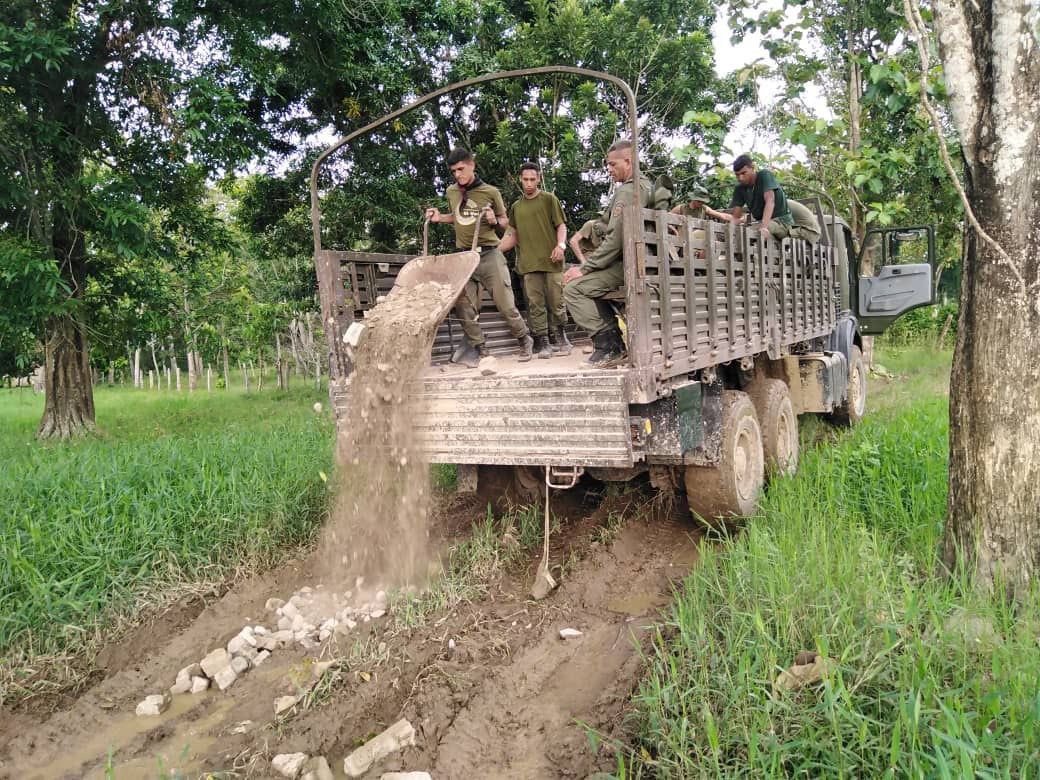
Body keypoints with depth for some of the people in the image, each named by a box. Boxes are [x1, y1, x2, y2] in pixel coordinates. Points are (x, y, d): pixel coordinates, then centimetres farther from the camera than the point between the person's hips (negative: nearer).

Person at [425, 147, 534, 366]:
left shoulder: (491, 192, -4)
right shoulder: (451, 192, 8)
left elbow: (505, 222, 7)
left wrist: (495, 221, -15)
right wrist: (440, 218, 9)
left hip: (489, 255, -4)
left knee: (505, 304, -3)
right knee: (464, 308, 0)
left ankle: (525, 341, 18)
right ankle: (478, 349, 12)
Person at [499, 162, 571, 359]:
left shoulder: (549, 199, 7)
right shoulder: (516, 206, 18)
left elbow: (561, 226, 4)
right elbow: (513, 236, 21)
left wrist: (561, 244, -14)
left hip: (551, 260, -3)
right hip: (528, 263, 3)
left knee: (556, 301, -1)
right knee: (535, 304, 0)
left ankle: (560, 336, 19)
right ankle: (542, 342, 5)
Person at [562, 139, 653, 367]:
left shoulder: (627, 191, -14)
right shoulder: (645, 185, 17)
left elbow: (614, 240, -22)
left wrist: (584, 268, -15)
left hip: (626, 264, -10)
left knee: (573, 288, -12)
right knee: (588, 283, 23)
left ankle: (608, 344, -10)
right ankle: (613, 341, 16)